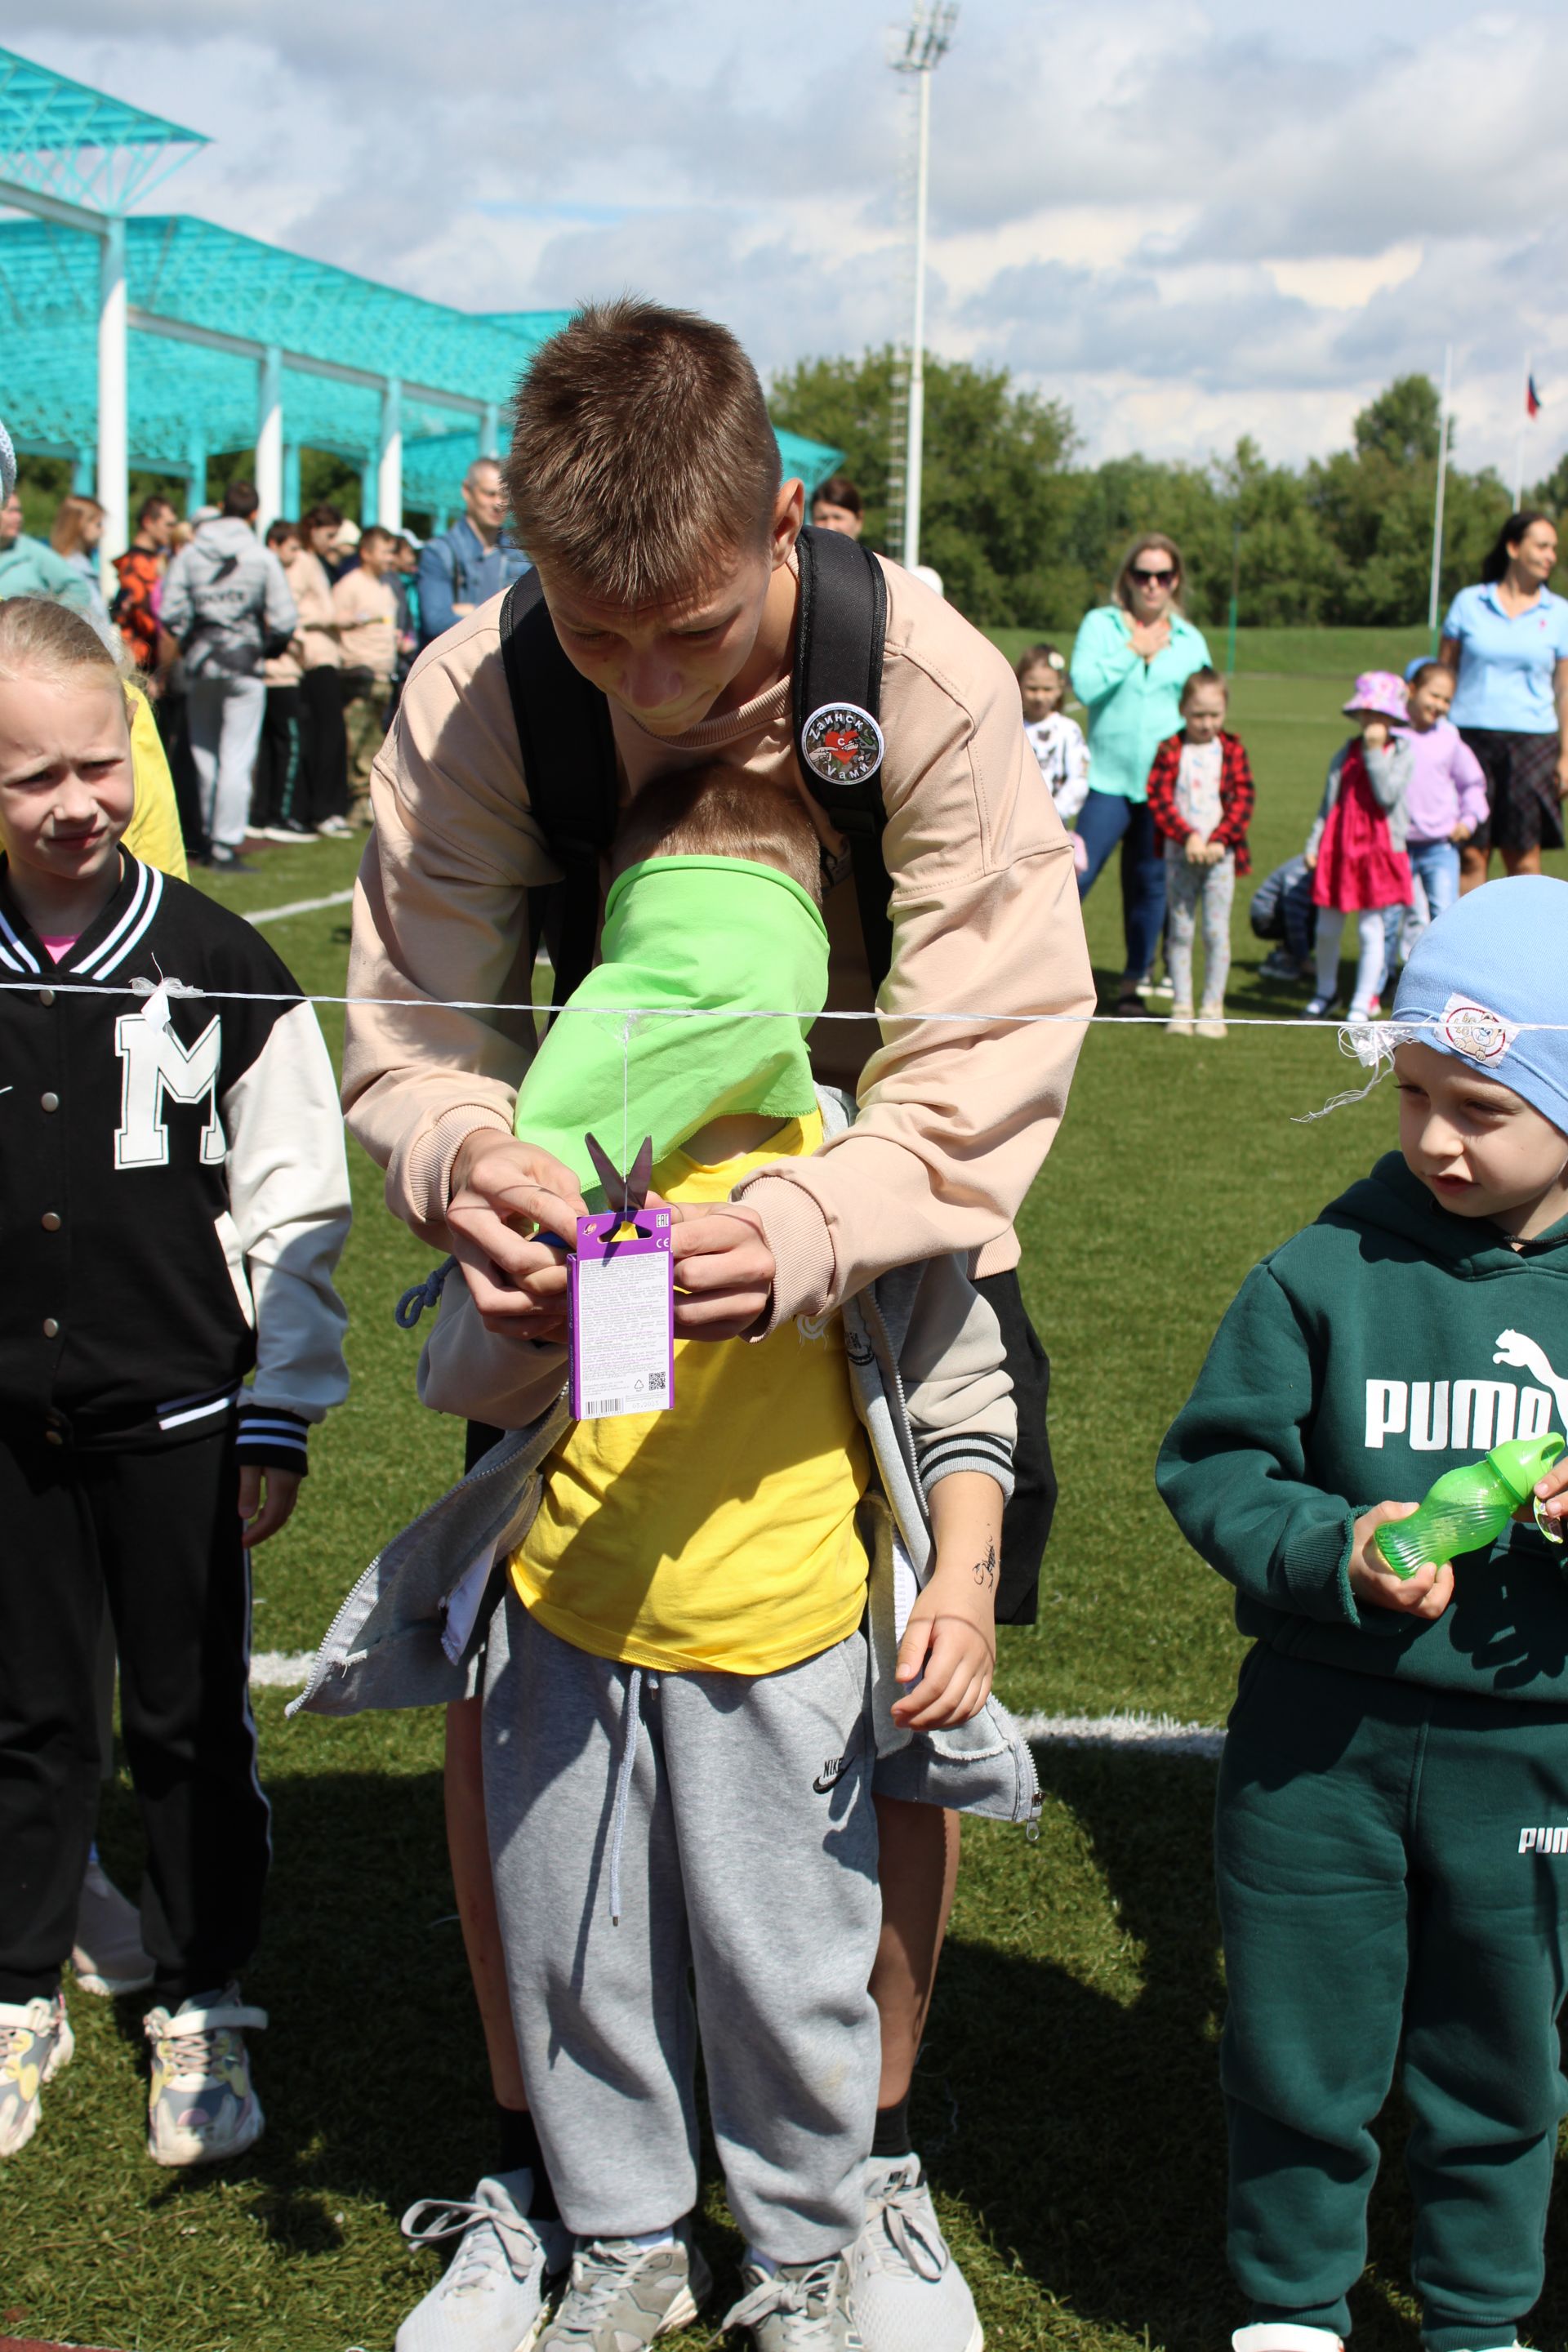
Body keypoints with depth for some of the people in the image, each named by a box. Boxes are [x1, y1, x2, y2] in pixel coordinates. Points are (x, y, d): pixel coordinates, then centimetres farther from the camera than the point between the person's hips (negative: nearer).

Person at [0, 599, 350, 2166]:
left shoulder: (217, 966, -7)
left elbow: (294, 1209, -3)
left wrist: (279, 1421, -4)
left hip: (174, 1413, -2)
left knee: (191, 1723, 9)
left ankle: (202, 2008, 25)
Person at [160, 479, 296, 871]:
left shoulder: (189, 555, 2)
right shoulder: (262, 558, -4)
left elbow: (171, 612, -2)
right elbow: (284, 619, -6)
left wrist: (190, 643, 15)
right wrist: (268, 648, 13)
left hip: (200, 663, 3)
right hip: (244, 663, -3)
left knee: (204, 754, 14)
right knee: (237, 757, -2)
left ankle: (211, 838, 20)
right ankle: (226, 844, -6)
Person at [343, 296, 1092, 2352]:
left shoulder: (931, 682, -28)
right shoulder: (473, 698, -22)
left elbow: (991, 1061, -28)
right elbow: (414, 1021, -17)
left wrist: (814, 1230, -46)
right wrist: (464, 1155, -41)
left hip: (882, 1230, -1)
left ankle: (876, 2157, 22)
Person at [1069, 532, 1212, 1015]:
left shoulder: (1189, 640, 12)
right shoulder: (1100, 624, 4)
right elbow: (1083, 685, -11)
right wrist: (1133, 651, -9)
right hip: (1109, 778, -2)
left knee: (1151, 883, 7)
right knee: (1076, 874, -10)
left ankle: (1137, 981, 19)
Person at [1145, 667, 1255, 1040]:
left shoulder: (1232, 750, 3)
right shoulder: (1170, 750, 0)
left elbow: (1243, 801, -1)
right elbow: (1160, 799, -6)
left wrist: (1219, 841, -12)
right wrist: (1188, 837, -16)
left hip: (1219, 854, 0)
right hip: (1179, 854, 0)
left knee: (1216, 931, 0)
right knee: (1180, 931, 5)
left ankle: (1212, 1008, 8)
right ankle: (1181, 1008, 11)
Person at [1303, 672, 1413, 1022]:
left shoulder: (1401, 752, -3)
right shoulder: (1347, 752, 7)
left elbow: (1388, 796, -17)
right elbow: (1329, 802, 10)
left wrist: (1376, 752, -17)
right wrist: (1314, 844, 5)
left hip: (1378, 851, -4)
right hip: (1338, 849, 4)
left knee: (1371, 928, -1)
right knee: (1326, 930, 10)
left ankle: (1362, 1005, 7)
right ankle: (1326, 991, 32)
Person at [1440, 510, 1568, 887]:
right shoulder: (1468, 603, 6)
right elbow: (1444, 674, 9)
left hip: (1531, 742, 0)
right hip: (1471, 739, 0)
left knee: (1523, 856, -1)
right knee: (1471, 854, -3)